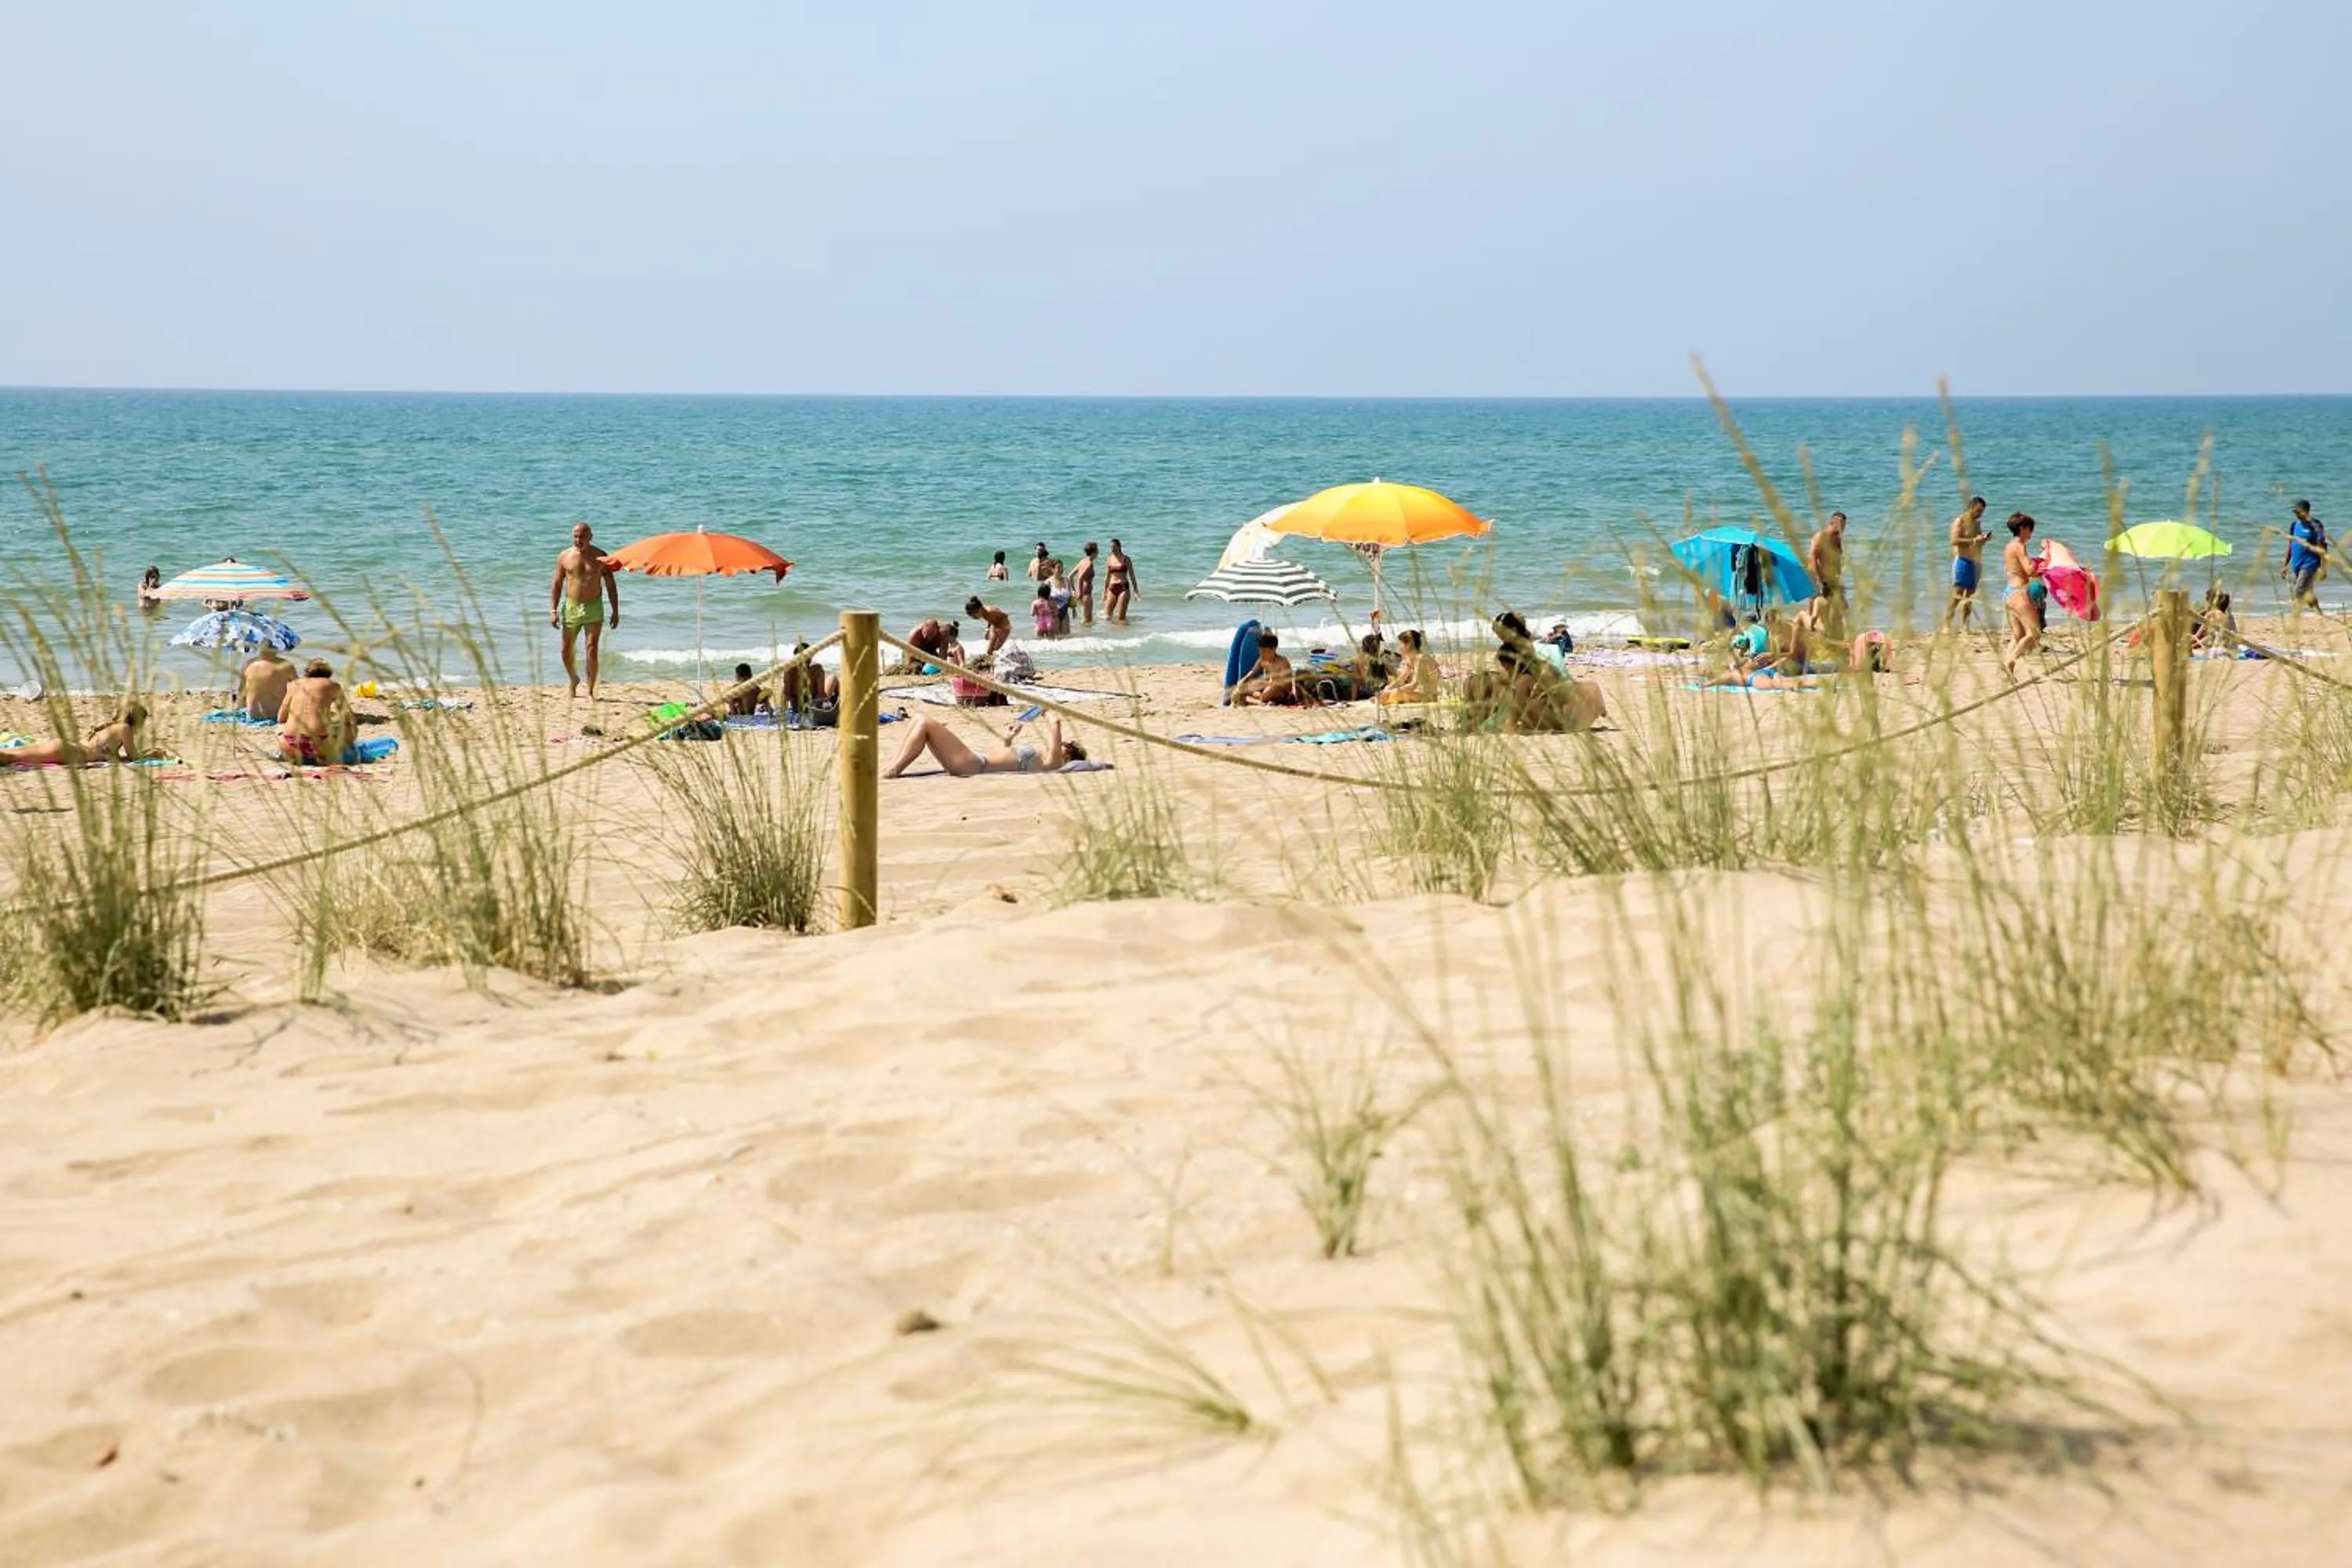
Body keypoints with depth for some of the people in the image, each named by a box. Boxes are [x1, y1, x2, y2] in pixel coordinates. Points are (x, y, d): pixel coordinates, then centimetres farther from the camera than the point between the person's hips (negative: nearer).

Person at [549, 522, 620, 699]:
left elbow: (611, 585, 4)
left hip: (593, 607, -2)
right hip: (571, 607, 2)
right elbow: (557, 585, 7)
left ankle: (590, 692, -6)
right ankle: (574, 680, 36)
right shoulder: (564, 557, 2)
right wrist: (553, 611, -1)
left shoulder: (600, 557, 0)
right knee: (566, 650, 8)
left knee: (592, 650, -11)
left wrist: (615, 611, 0)